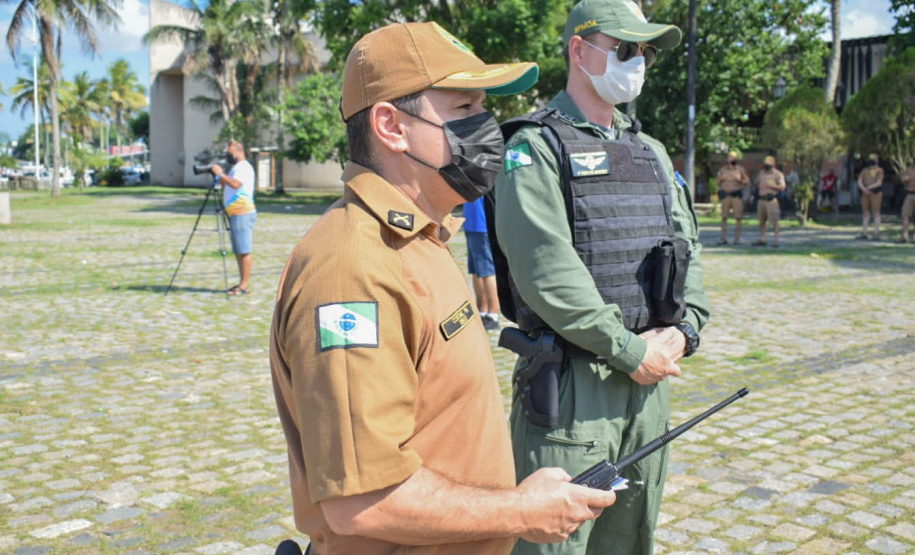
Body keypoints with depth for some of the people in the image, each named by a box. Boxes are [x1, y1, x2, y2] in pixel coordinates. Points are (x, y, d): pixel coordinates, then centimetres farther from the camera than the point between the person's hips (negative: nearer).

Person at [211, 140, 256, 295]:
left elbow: (236, 184, -26)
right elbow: (227, 187, 24)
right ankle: (242, 283, 15)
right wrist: (220, 178, 9)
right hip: (235, 214, 10)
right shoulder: (235, 168, 23)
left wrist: (221, 174, -19)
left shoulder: (244, 167, -9)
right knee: (239, 252, 11)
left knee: (244, 251, -8)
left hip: (243, 214, -10)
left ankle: (244, 285, -7)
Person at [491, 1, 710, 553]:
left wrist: (683, 329, -4)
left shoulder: (652, 152, 16)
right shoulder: (536, 148, -7)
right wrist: (630, 350, -16)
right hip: (570, 382, -7)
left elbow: (687, 246, 13)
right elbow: (547, 269, -19)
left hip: (651, 377, 7)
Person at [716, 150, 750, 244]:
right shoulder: (723, 169, 8)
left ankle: (737, 239, -1)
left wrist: (739, 180, -14)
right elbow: (718, 183, 12)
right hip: (726, 195, 2)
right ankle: (724, 239, 3)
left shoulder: (741, 169, 3)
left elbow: (747, 182, 5)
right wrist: (721, 178, -9)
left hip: (737, 195, -2)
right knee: (724, 217, -1)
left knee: (738, 218, -5)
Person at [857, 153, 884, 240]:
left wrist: (869, 187, -27)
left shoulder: (880, 171, -5)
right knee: (865, 213, 7)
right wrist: (863, 189, -19)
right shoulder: (864, 170, 8)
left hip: (876, 194, -5)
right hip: (865, 194, 5)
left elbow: (879, 183, -16)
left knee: (876, 213, -3)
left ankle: (876, 234, 0)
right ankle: (864, 233, 12)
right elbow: (859, 182, 0)